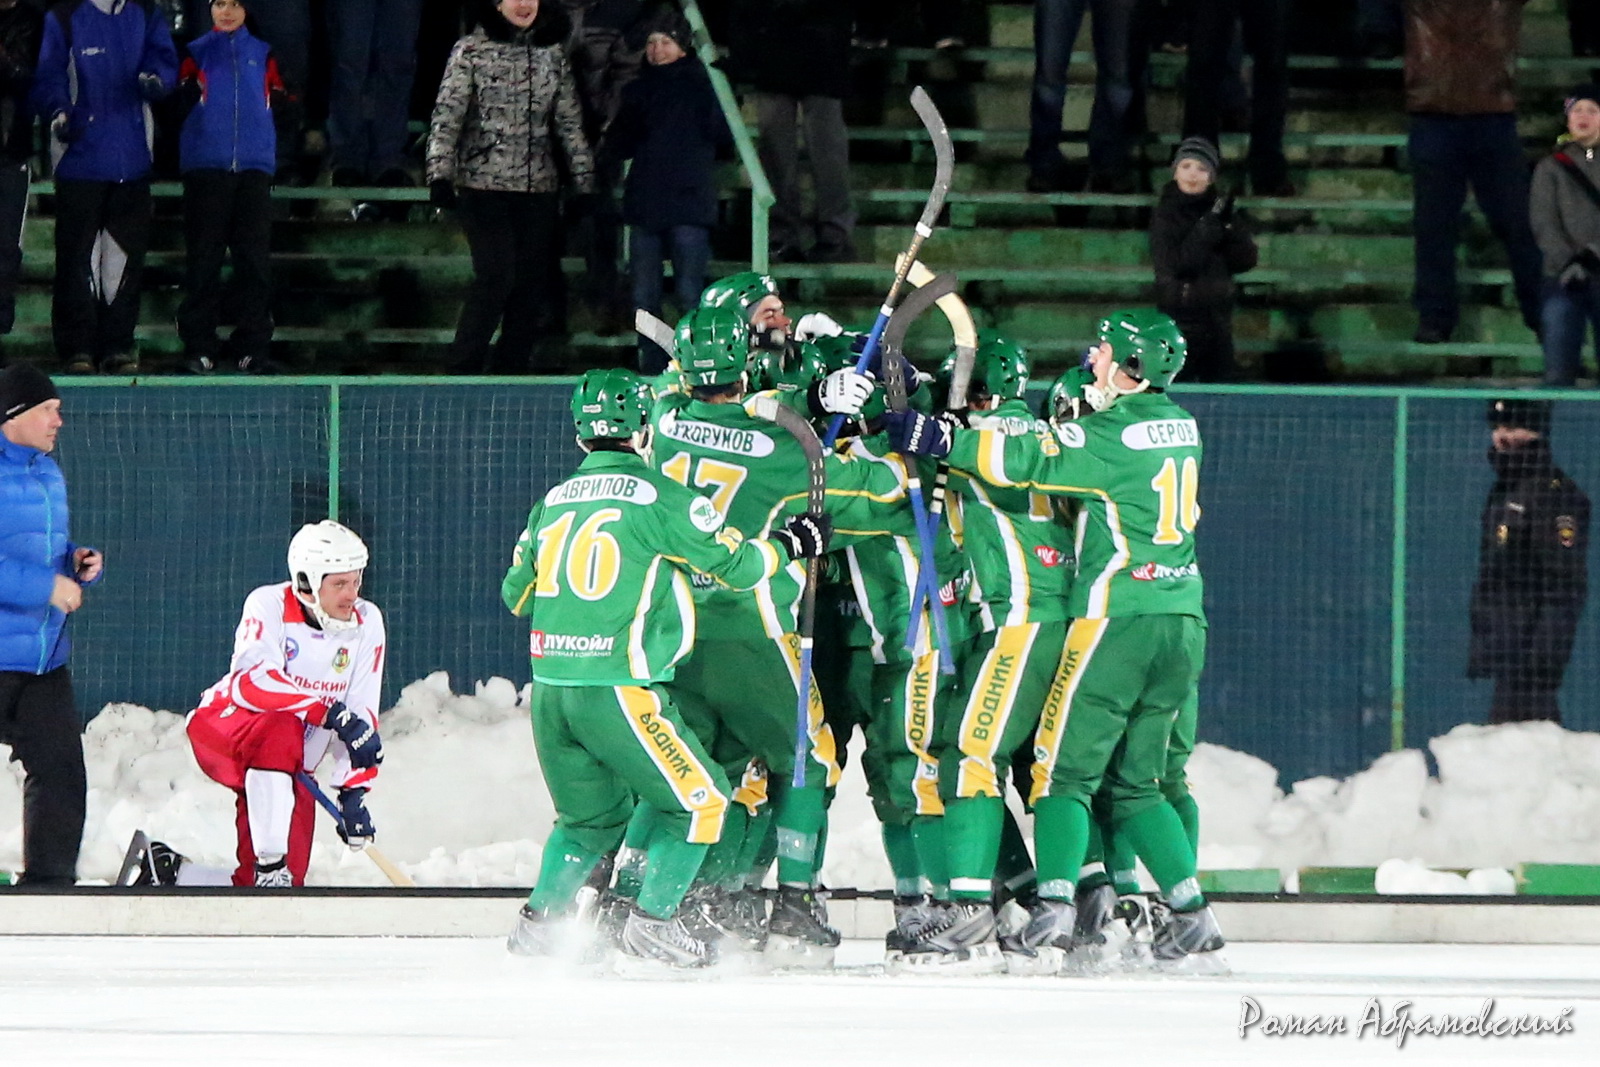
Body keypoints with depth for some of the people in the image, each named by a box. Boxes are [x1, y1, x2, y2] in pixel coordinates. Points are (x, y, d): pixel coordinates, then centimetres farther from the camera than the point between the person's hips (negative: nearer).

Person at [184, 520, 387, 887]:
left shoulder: (366, 623, -6)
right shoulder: (269, 606, -19)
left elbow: (362, 714, -7)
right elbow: (253, 682, -35)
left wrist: (354, 791, -16)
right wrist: (332, 714, -43)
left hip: (290, 765, 6)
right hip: (223, 728, -6)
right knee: (281, 730, -40)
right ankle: (270, 867, -40)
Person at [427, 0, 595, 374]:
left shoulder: (552, 54, 12)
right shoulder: (471, 51, 0)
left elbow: (569, 123, 14)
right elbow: (447, 116, -6)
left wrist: (584, 182, 10)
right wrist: (440, 175, -16)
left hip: (539, 188, 5)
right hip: (485, 185, -5)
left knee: (531, 285, 2)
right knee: (496, 277, -15)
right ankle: (463, 373, -6)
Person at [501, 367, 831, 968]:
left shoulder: (553, 503, 12)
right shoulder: (658, 498, -6)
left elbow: (516, 593, 21)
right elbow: (735, 564, 0)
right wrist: (793, 543, 18)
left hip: (551, 688, 7)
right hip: (619, 690, -6)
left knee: (592, 813, 24)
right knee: (698, 801, 8)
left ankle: (539, 920, 17)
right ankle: (653, 921, 3)